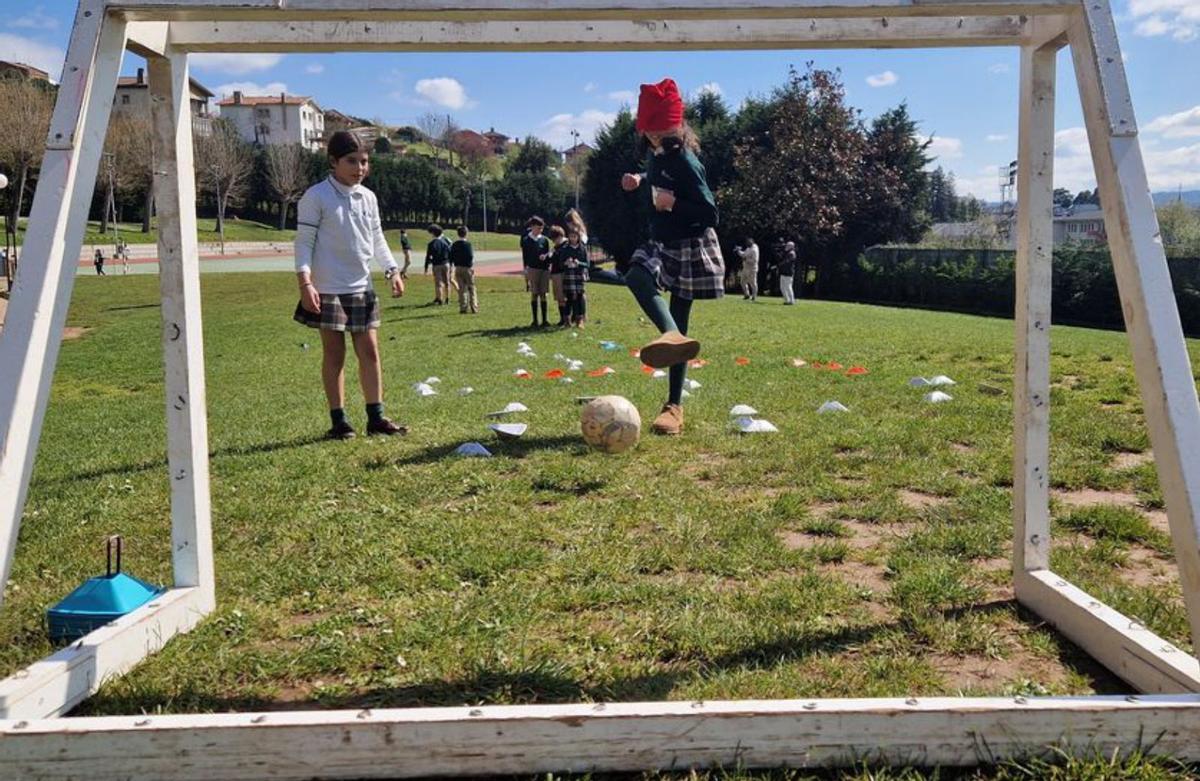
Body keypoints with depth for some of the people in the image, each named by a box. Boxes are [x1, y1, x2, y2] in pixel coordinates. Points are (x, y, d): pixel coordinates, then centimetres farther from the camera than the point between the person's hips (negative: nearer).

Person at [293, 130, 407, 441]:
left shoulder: (368, 198, 10)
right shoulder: (317, 197, -7)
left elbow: (377, 240, 18)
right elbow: (304, 242, -8)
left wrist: (393, 271, 6)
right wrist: (305, 282, -18)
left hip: (361, 287, 5)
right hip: (328, 289, -5)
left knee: (370, 350, 5)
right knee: (334, 353, 2)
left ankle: (376, 417, 13)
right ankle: (339, 420, 10)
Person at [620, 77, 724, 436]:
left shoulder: (685, 162, -19)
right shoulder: (657, 153, 4)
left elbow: (710, 214, -19)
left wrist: (673, 203, -33)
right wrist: (639, 180, 9)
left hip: (689, 248, -7)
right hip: (660, 244, 7)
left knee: (679, 320, -3)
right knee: (636, 276, -28)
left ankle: (674, 407, 3)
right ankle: (672, 336, -45)